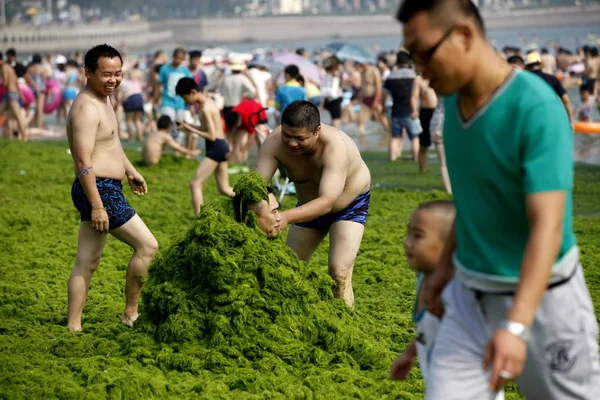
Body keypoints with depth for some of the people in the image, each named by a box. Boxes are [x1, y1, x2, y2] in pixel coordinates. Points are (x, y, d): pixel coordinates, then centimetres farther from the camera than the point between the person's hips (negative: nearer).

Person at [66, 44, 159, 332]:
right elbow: (83, 162, -24)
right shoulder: (86, 108, -18)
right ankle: (130, 314, 5)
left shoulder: (103, 100, 15)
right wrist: (97, 206, -26)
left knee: (87, 263, 10)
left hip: (105, 190, 10)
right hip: (99, 190, -10)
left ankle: (73, 326, 14)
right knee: (147, 246, -5)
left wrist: (130, 171, 33)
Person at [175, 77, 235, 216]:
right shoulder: (208, 102, 13)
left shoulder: (205, 108, -17)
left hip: (216, 147, -10)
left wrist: (192, 130, -13)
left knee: (195, 184, -10)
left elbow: (212, 136, -18)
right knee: (224, 189, 15)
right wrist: (189, 127, 5)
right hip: (221, 146, 10)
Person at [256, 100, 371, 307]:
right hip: (310, 205, 5)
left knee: (339, 272, -20)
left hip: (350, 204, -5)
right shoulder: (274, 143, -27)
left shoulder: (335, 145, -40)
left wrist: (287, 217, -64)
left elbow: (326, 202, -48)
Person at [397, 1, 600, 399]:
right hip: (469, 295, 6)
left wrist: (515, 326, -38)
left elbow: (548, 225, -30)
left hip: (539, 295, -6)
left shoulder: (537, 108, -24)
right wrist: (446, 265, 19)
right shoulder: (455, 100, 0)